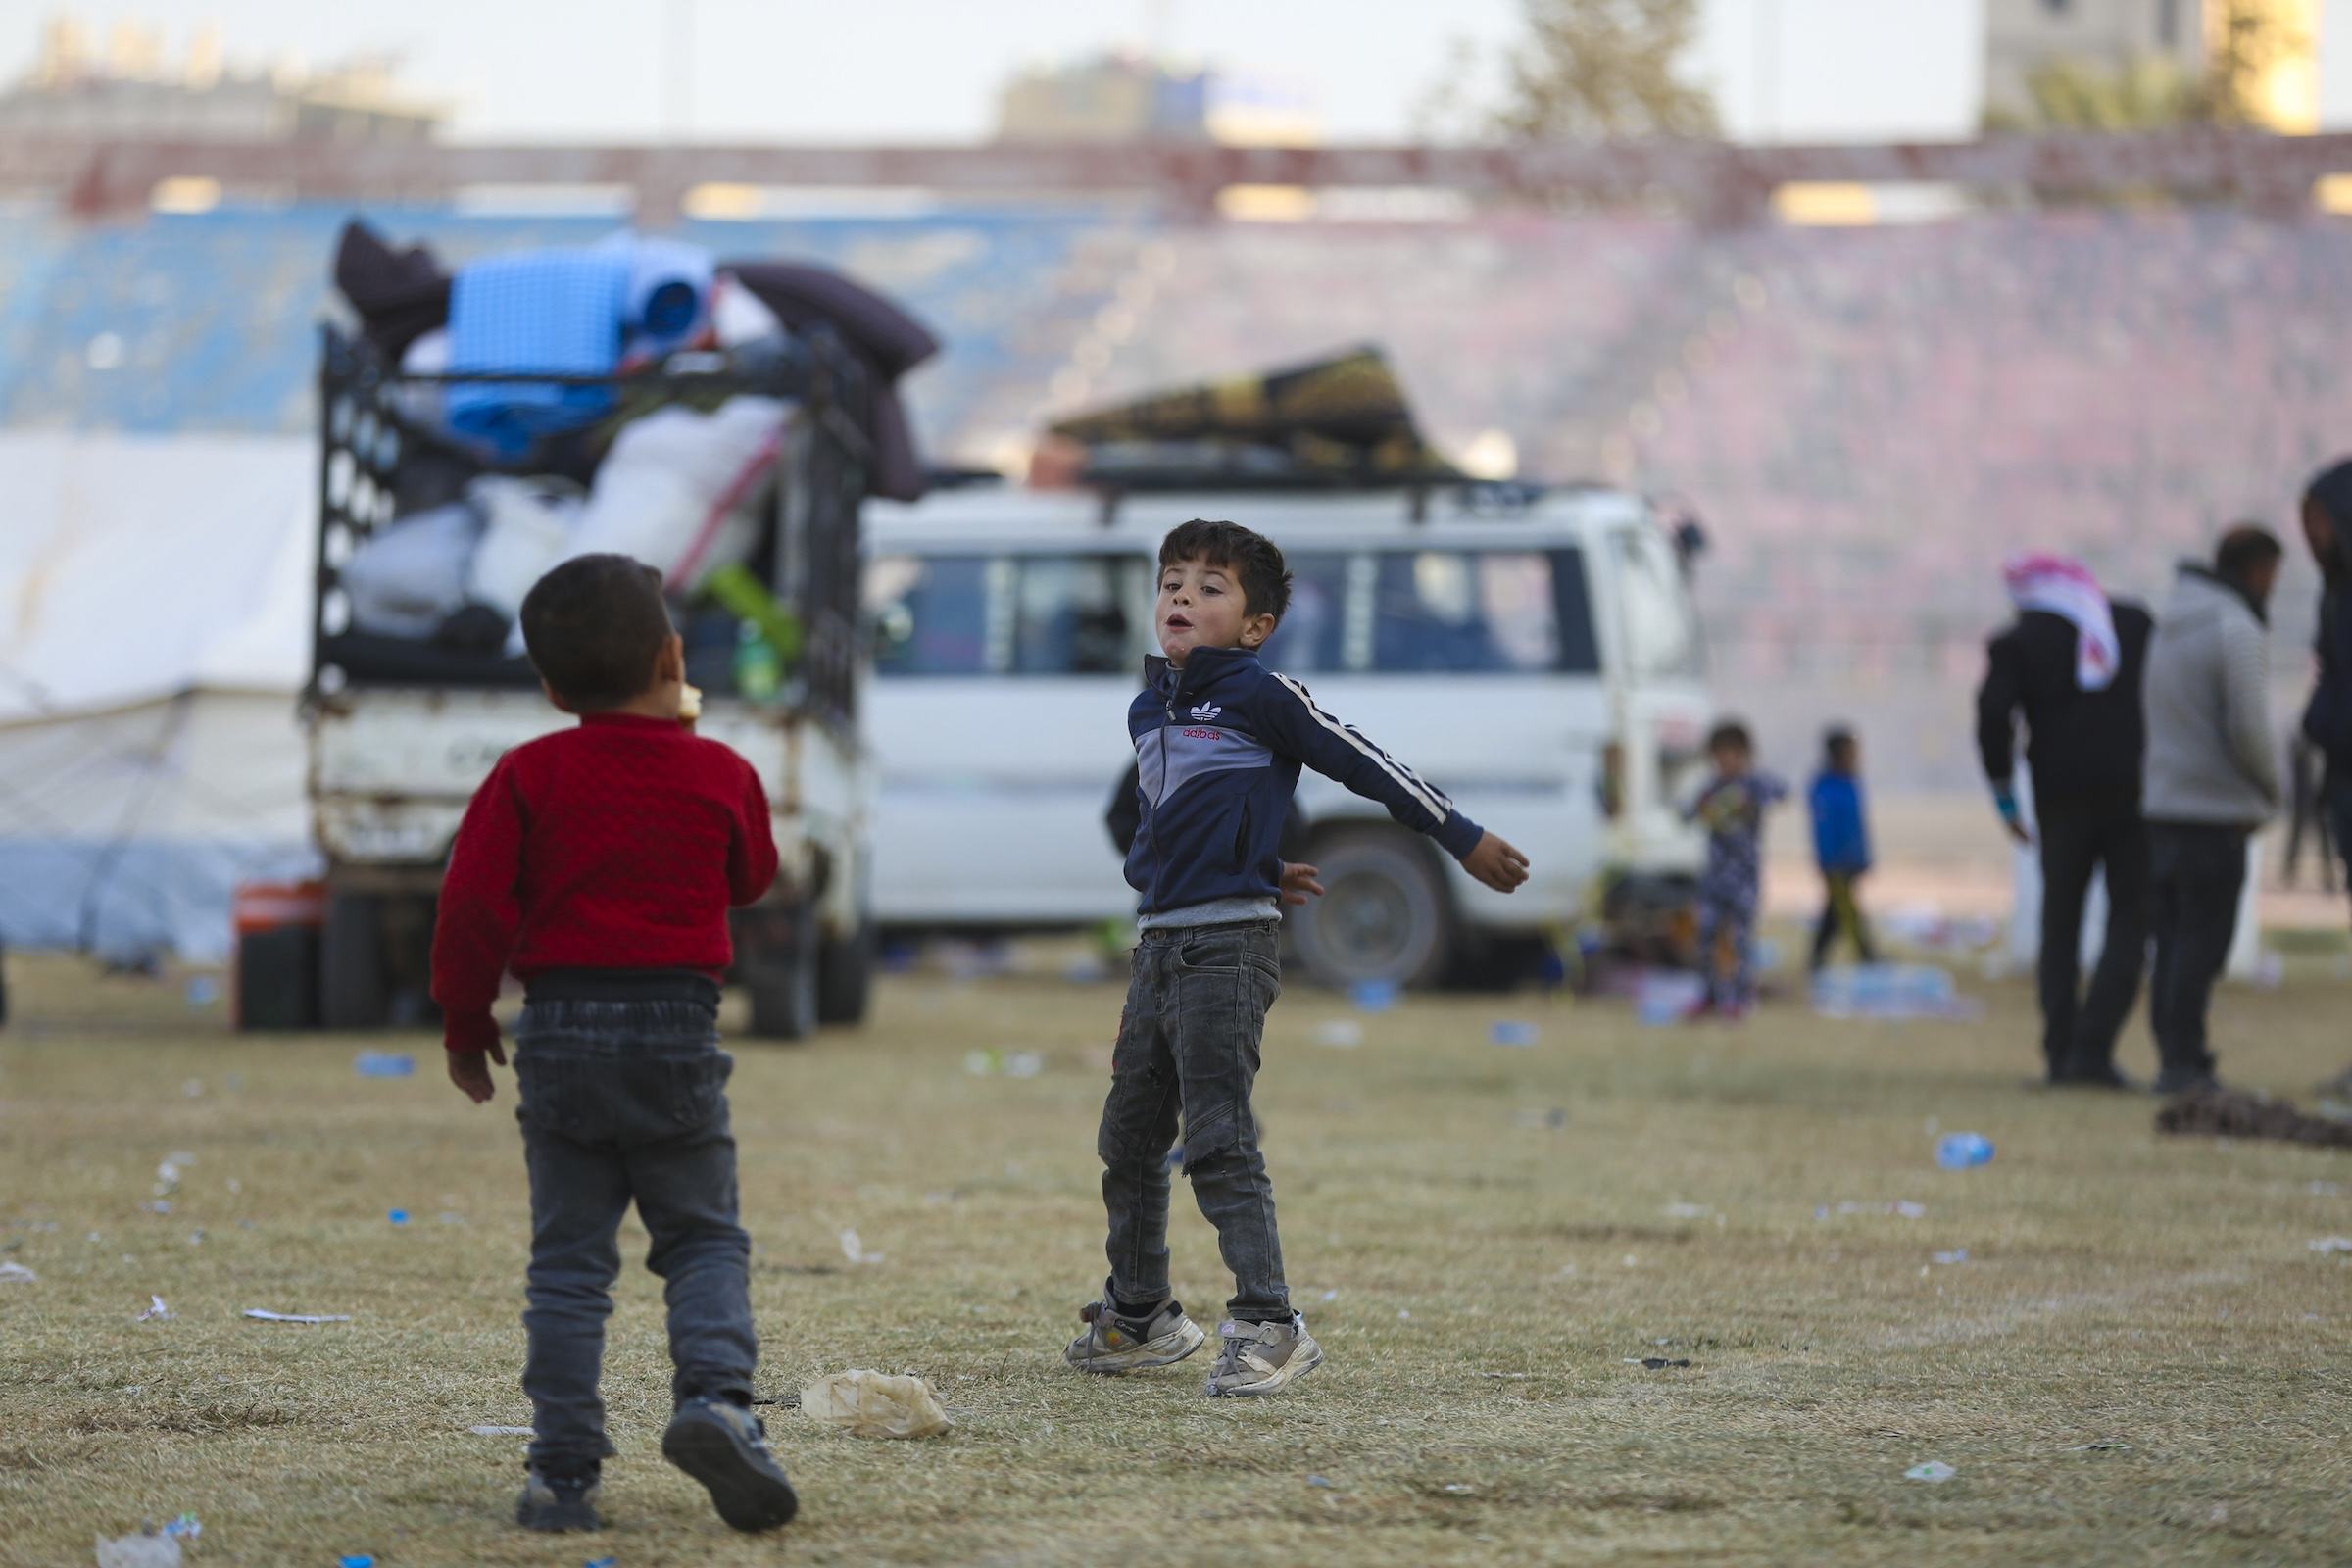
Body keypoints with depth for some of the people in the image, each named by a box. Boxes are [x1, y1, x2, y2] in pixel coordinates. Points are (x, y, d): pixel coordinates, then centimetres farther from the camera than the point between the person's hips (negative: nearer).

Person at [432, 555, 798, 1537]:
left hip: (561, 1033, 0)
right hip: (677, 1033, 0)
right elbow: (752, 877, 20)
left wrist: (465, 1023, 8)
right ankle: (714, 1394, -17)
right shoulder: (720, 776, 0)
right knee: (704, 1239, 10)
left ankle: (564, 1471, 0)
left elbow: (473, 904, -5)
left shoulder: (528, 779, -3)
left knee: (567, 1261, 5)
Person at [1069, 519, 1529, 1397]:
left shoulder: (1257, 696, -6)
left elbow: (1362, 764, -3)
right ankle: (1137, 1316, 28)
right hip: (1159, 944, 8)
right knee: (1129, 1138, 14)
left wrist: (1461, 838, 0)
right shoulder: (1147, 713, 15)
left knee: (1219, 1142, -15)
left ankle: (1268, 1326, -15)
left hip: (1228, 948, -8)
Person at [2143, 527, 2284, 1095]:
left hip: (2162, 808, 8)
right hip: (2216, 812, -8)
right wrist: (2271, 787, 2)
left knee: (2173, 941, 10)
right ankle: (2183, 1062, -7)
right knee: (2202, 943, -6)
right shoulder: (2237, 632, -12)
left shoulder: (2168, 628, 14)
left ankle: (2175, 1056, 11)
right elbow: (2249, 729, -17)